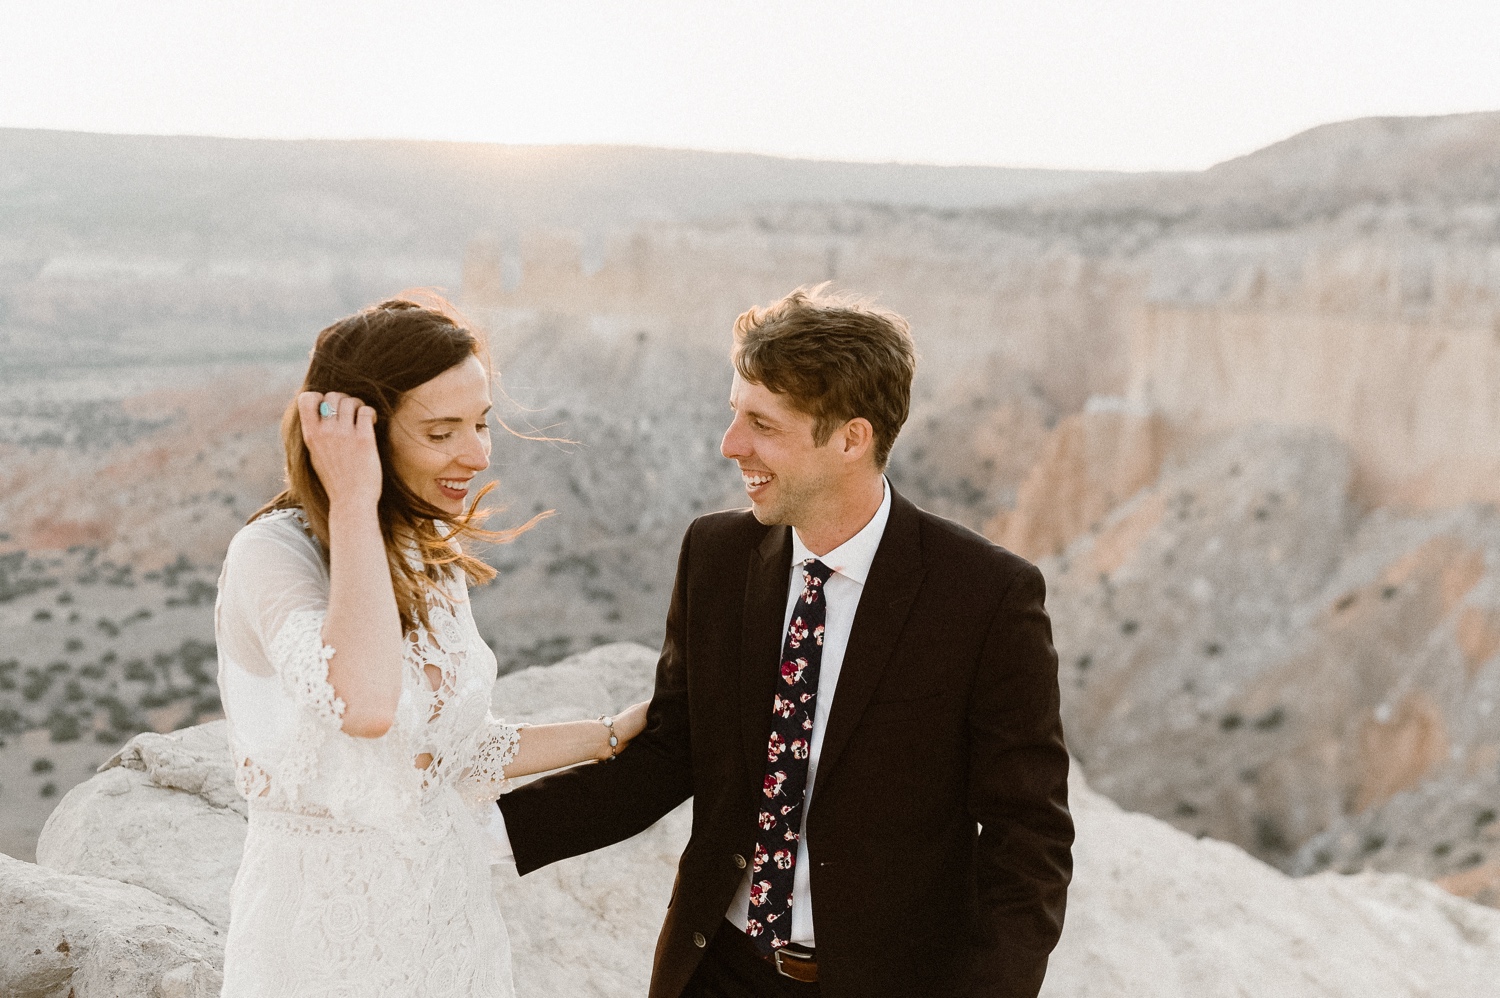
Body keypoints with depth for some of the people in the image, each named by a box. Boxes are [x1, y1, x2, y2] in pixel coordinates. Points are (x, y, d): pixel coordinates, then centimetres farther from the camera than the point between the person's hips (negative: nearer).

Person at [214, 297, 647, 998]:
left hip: (448, 908, 7)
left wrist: (616, 734, 10)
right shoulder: (274, 552, -18)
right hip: (330, 928, -7)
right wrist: (353, 502, -29)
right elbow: (364, 705, -38)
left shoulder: (430, 556, 5)